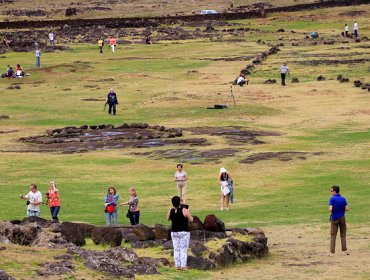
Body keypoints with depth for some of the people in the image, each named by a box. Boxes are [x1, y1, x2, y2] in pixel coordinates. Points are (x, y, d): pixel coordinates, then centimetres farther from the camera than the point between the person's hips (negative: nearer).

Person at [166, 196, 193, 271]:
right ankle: (183, 266, -2)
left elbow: (168, 219, 14)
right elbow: (191, 219, -8)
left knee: (176, 249, 10)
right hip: (184, 232, -3)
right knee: (183, 249, 1)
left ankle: (177, 265, 9)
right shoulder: (184, 210, -15)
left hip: (174, 232, 3)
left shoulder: (170, 211, -4)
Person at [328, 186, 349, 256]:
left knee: (333, 236, 3)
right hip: (342, 218, 3)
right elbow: (347, 208, -4)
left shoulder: (332, 199, -13)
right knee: (343, 235, 12)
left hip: (334, 219, -3)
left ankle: (332, 252, 0)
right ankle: (344, 251, 10)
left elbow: (330, 209, -21)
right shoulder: (343, 199, -1)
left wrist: (330, 209, 2)